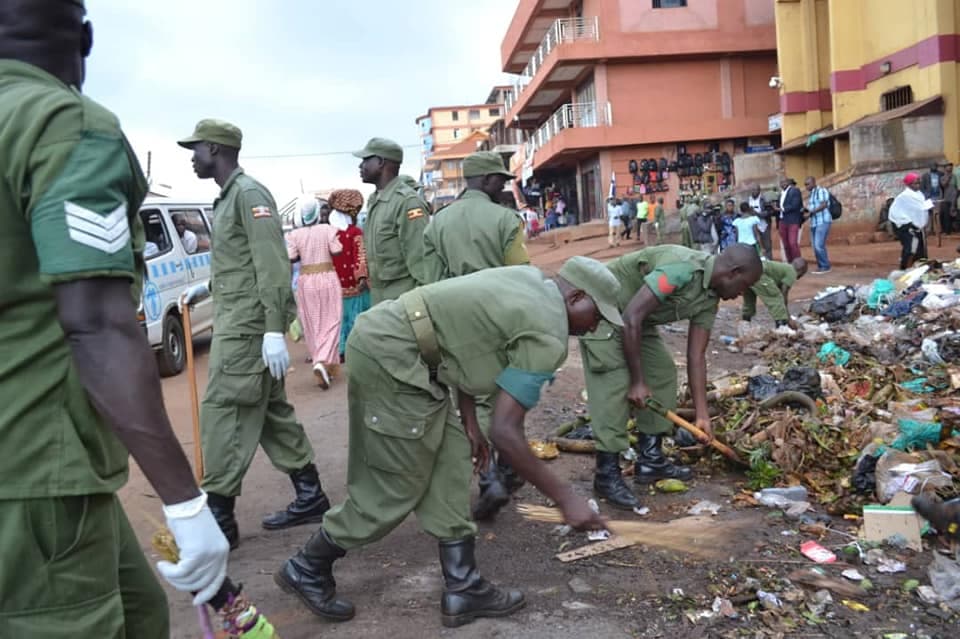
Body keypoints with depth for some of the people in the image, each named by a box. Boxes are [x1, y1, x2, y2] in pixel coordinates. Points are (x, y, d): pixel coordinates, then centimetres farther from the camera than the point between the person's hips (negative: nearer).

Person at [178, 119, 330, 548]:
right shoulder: (227, 198, 18)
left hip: (247, 324, -10)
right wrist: (207, 287, 16)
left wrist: (275, 331, -24)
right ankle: (310, 497, 21)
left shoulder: (249, 193, -11)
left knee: (223, 413, -7)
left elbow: (272, 266, -19)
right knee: (271, 412, 12)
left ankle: (219, 517, 1)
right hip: (236, 320, 10)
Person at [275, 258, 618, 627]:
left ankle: (462, 589, 17)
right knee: (396, 488, 3)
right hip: (389, 354, -10)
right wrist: (565, 497, -8)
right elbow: (505, 432, -18)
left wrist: (470, 423, 17)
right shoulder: (548, 336, -12)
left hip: (385, 340, 10)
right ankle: (306, 569, 22)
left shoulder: (529, 281, 15)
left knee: (450, 460, 10)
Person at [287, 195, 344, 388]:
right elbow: (337, 252, -9)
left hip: (305, 281, 2)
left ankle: (320, 363, 15)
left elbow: (291, 258, -4)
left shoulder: (295, 234, -1)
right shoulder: (328, 230, -6)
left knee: (312, 325, 11)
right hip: (327, 278, -2)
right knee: (330, 322, 1)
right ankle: (323, 362, -18)